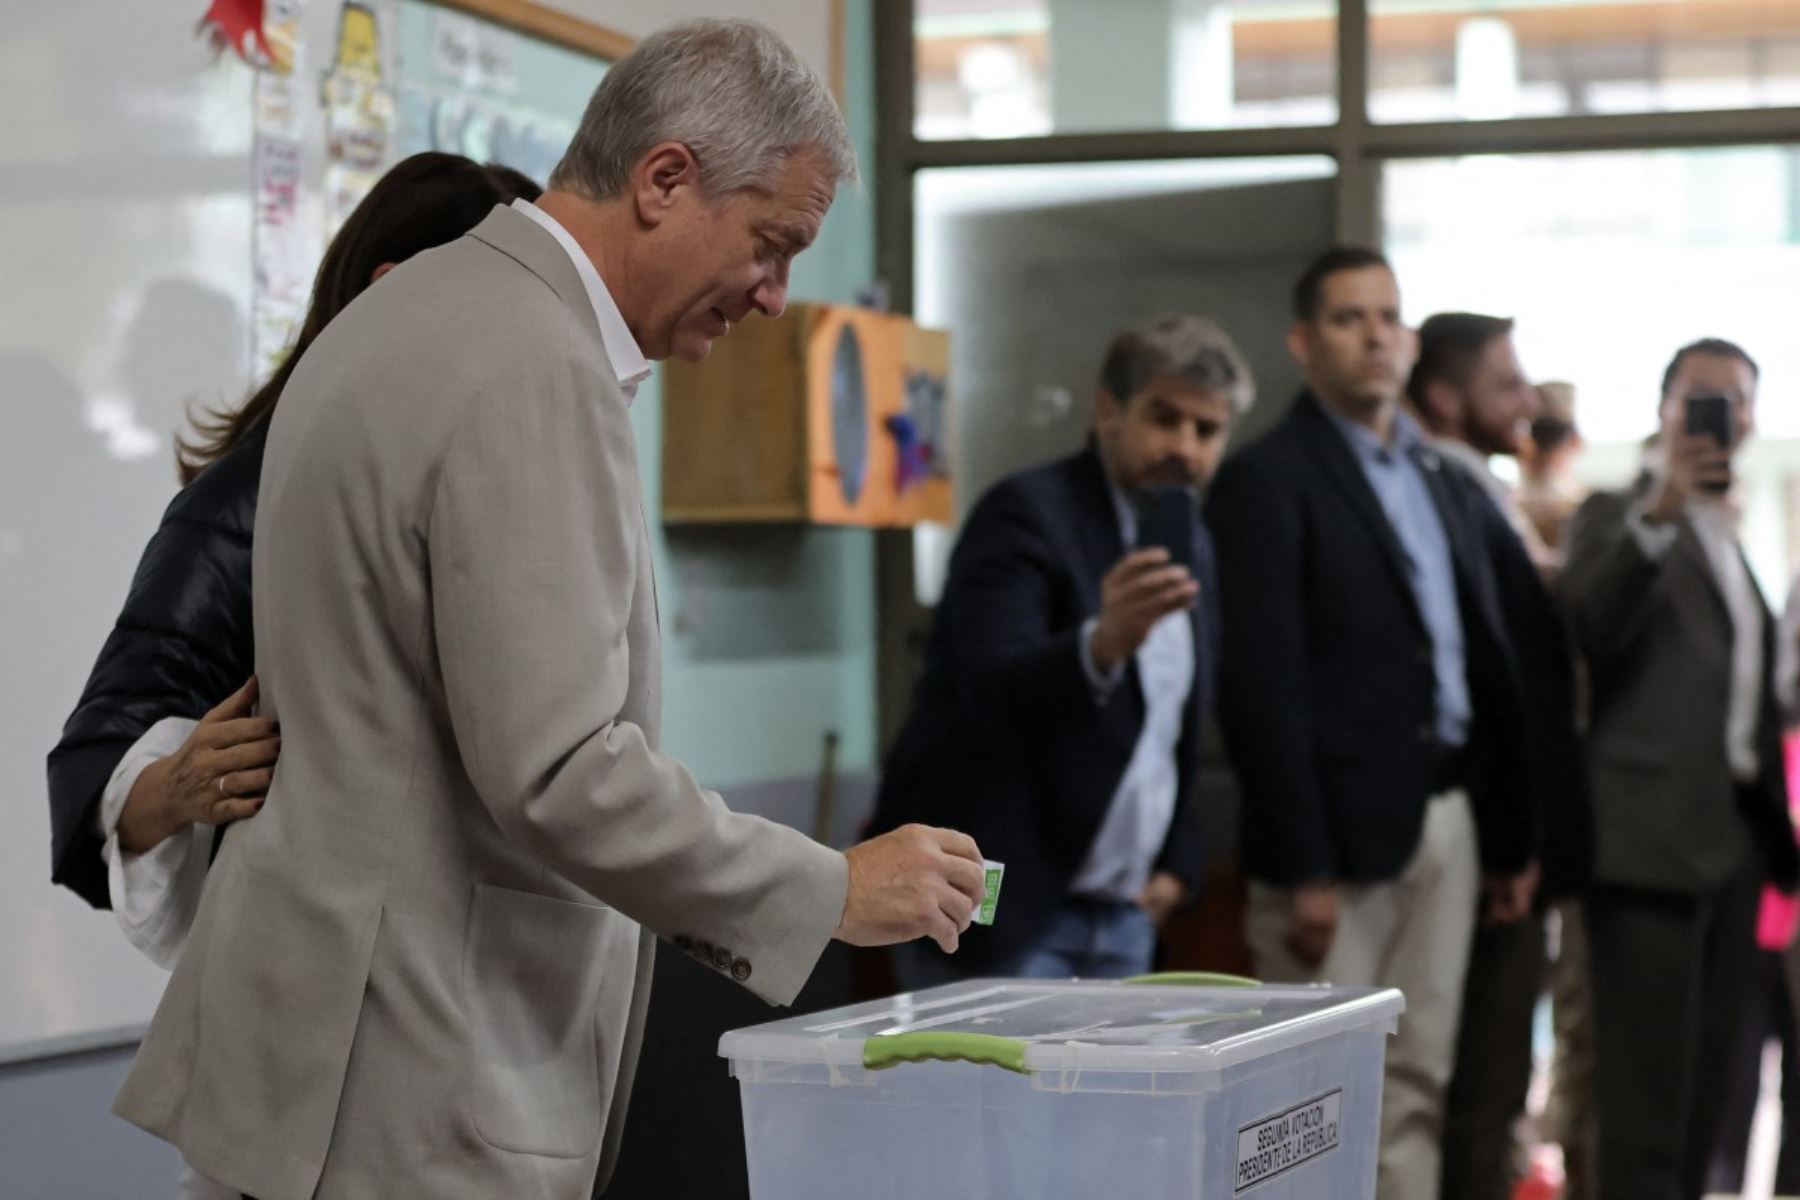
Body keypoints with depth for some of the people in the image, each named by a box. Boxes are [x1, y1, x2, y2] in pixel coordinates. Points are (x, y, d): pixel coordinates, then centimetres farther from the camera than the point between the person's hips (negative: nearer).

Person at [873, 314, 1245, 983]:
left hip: (1122, 921, 7)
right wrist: (1103, 643, -45)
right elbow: (990, 684, -27)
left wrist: (1178, 865, 13)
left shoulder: (1192, 548, 14)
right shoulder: (1026, 514, -11)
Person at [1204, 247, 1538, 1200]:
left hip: (1446, 824, 7)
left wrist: (1513, 837, 13)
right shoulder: (1267, 481, -6)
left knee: (1414, 1090, 10)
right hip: (1344, 832, -7)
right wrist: (1303, 870, -17)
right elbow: (1263, 687, -12)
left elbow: (1491, 666, 17)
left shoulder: (1452, 488, 16)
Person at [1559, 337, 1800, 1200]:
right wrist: (1659, 508, -32)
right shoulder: (1618, 516, -2)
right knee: (1647, 1090, -8)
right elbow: (1593, 628, -21)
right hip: (1652, 832, -8)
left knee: (1705, 1082, 10)